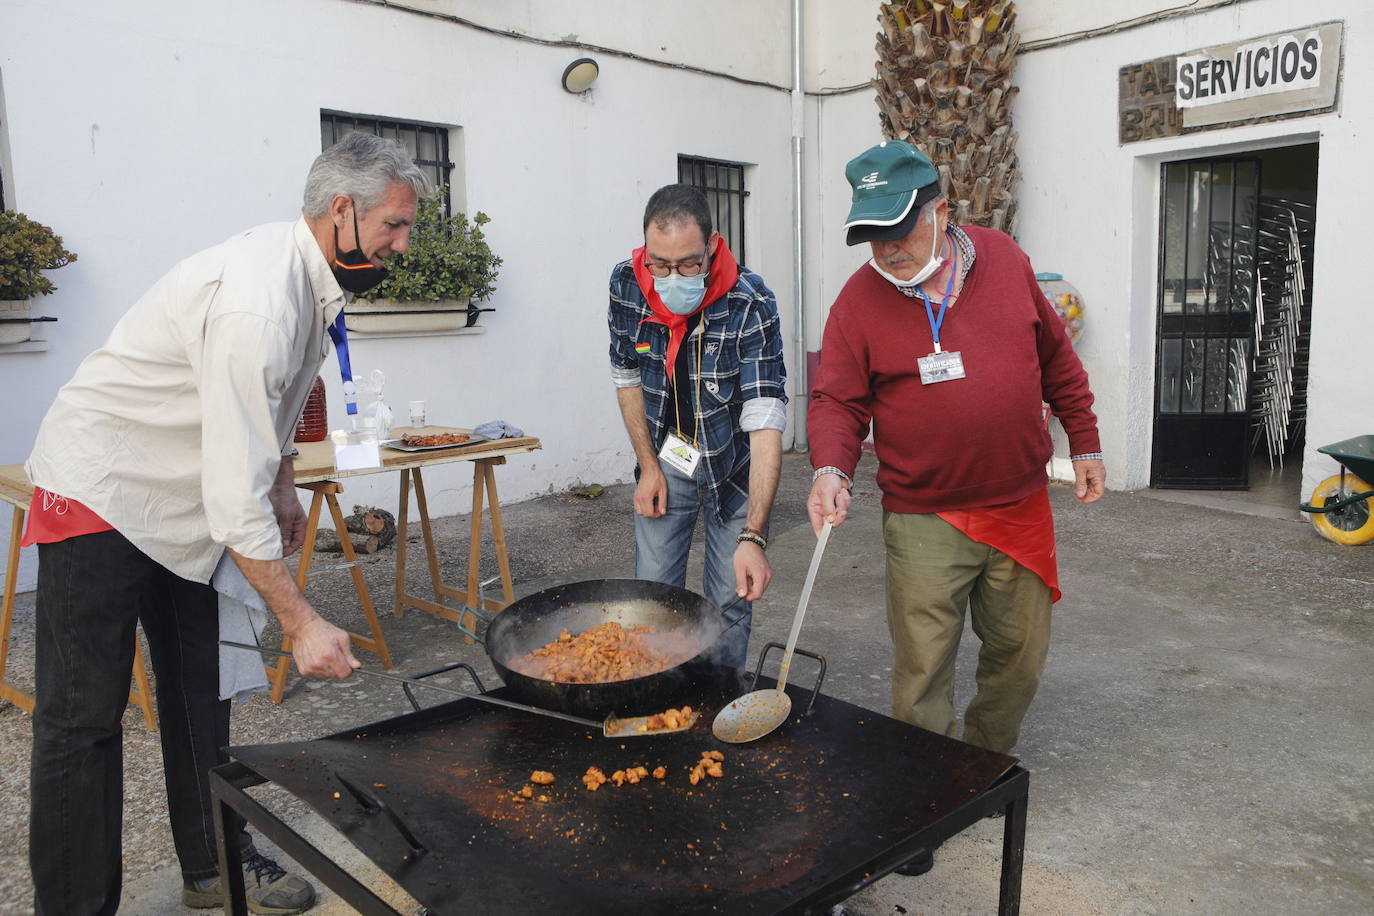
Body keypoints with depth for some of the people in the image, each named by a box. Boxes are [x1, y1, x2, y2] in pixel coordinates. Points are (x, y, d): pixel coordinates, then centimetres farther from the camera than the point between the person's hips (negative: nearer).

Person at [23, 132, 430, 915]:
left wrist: (283, 485, 17)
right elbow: (235, 492, -34)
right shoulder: (258, 302, -33)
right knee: (85, 715, -3)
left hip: (179, 498, 9)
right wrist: (301, 623, -31)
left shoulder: (314, 275, -2)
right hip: (104, 490, -9)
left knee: (198, 691, 14)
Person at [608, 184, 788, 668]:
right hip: (667, 460, 3)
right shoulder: (626, 284, -15)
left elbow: (766, 422, -34)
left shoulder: (750, 303, -28)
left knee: (731, 600, 4)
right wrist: (648, 466, -3)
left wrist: (753, 536, -42)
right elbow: (627, 377, 2)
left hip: (734, 464, -2)